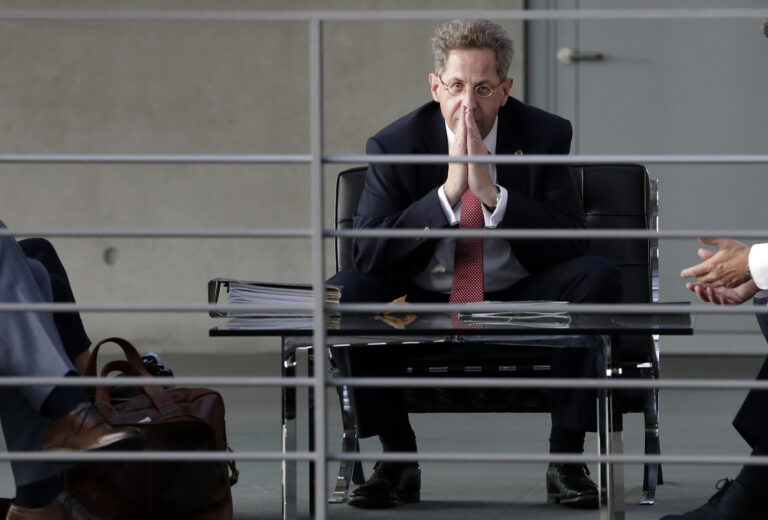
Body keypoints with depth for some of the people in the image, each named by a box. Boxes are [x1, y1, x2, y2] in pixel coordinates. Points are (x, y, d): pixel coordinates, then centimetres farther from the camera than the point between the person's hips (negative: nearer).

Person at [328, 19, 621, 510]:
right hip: (423, 307, 0)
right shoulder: (395, 145, -7)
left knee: (597, 276, -27)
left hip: (521, 303, 0)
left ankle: (566, 459, -18)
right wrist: (448, 192, -27)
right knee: (344, 291, -27)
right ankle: (398, 460, -11)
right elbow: (369, 252, -17)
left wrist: (491, 192, -27)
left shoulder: (545, 135, -6)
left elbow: (569, 244, -14)